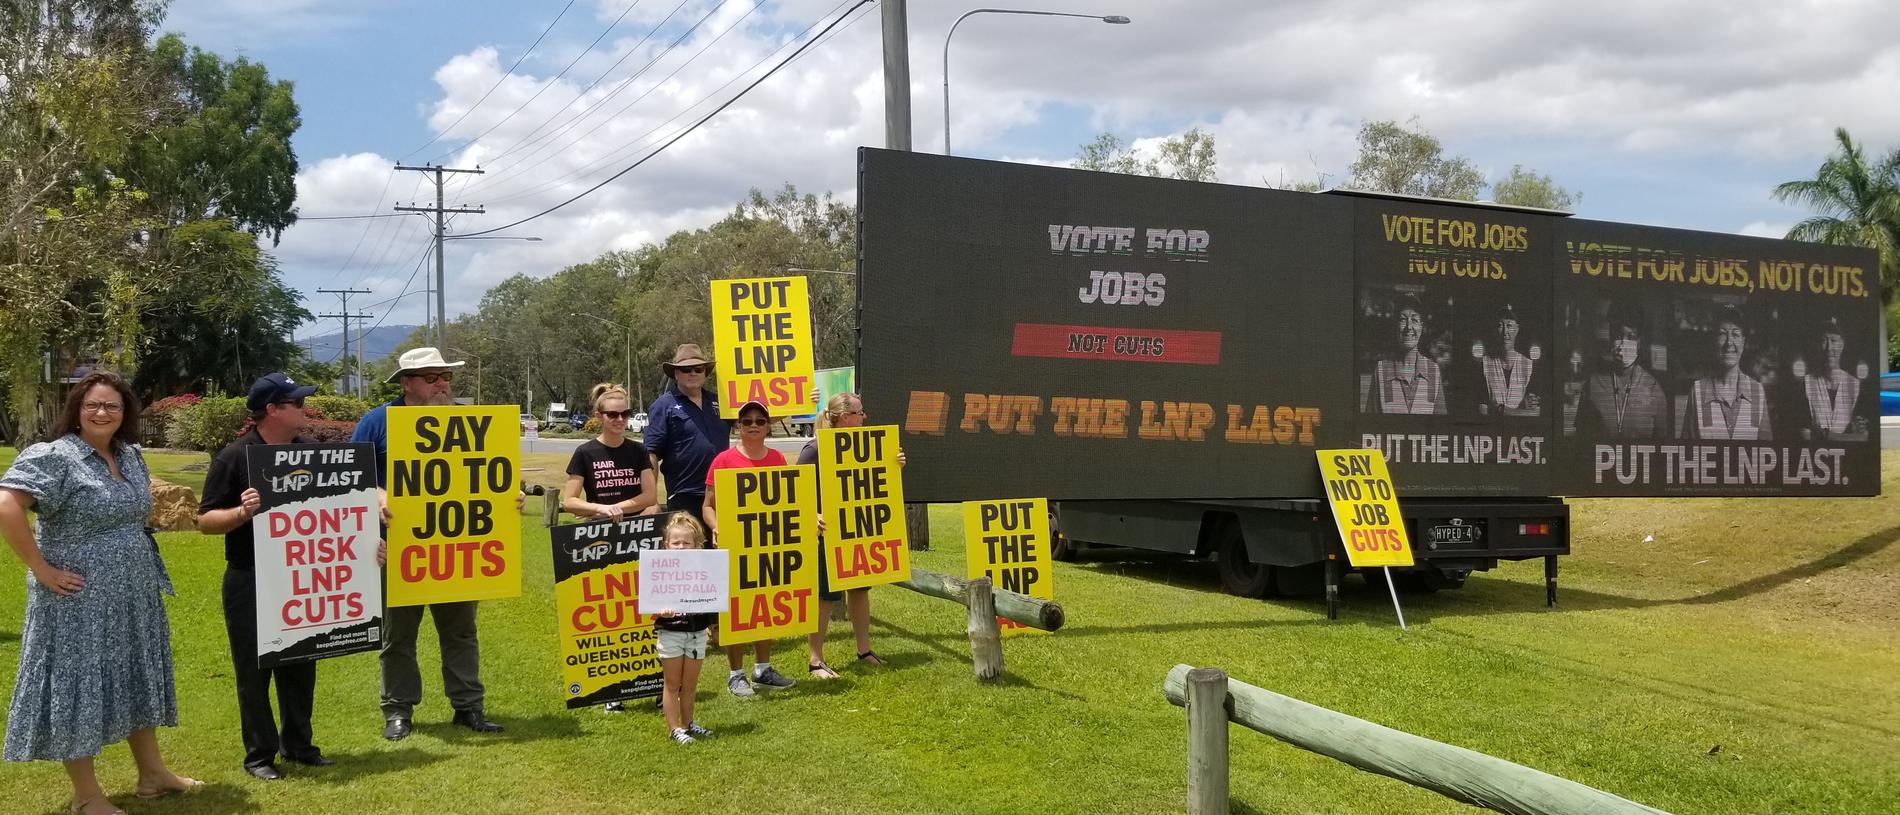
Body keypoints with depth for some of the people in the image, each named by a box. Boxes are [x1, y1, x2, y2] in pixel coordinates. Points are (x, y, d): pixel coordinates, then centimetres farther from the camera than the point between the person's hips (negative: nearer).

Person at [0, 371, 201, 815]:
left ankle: (152, 772, 31)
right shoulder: (52, 457, -15)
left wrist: (137, 559, 12)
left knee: (136, 680, 17)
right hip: (79, 599, -8)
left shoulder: (131, 455, 8)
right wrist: (41, 569, -23)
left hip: (133, 595, 8)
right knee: (79, 688, 3)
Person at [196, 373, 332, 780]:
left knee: (300, 664, 13)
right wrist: (242, 512, -27)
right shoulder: (234, 457, -10)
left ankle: (298, 744, 25)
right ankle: (259, 754, 16)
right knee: (255, 670, 5)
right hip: (250, 582, -5)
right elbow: (205, 521, -8)